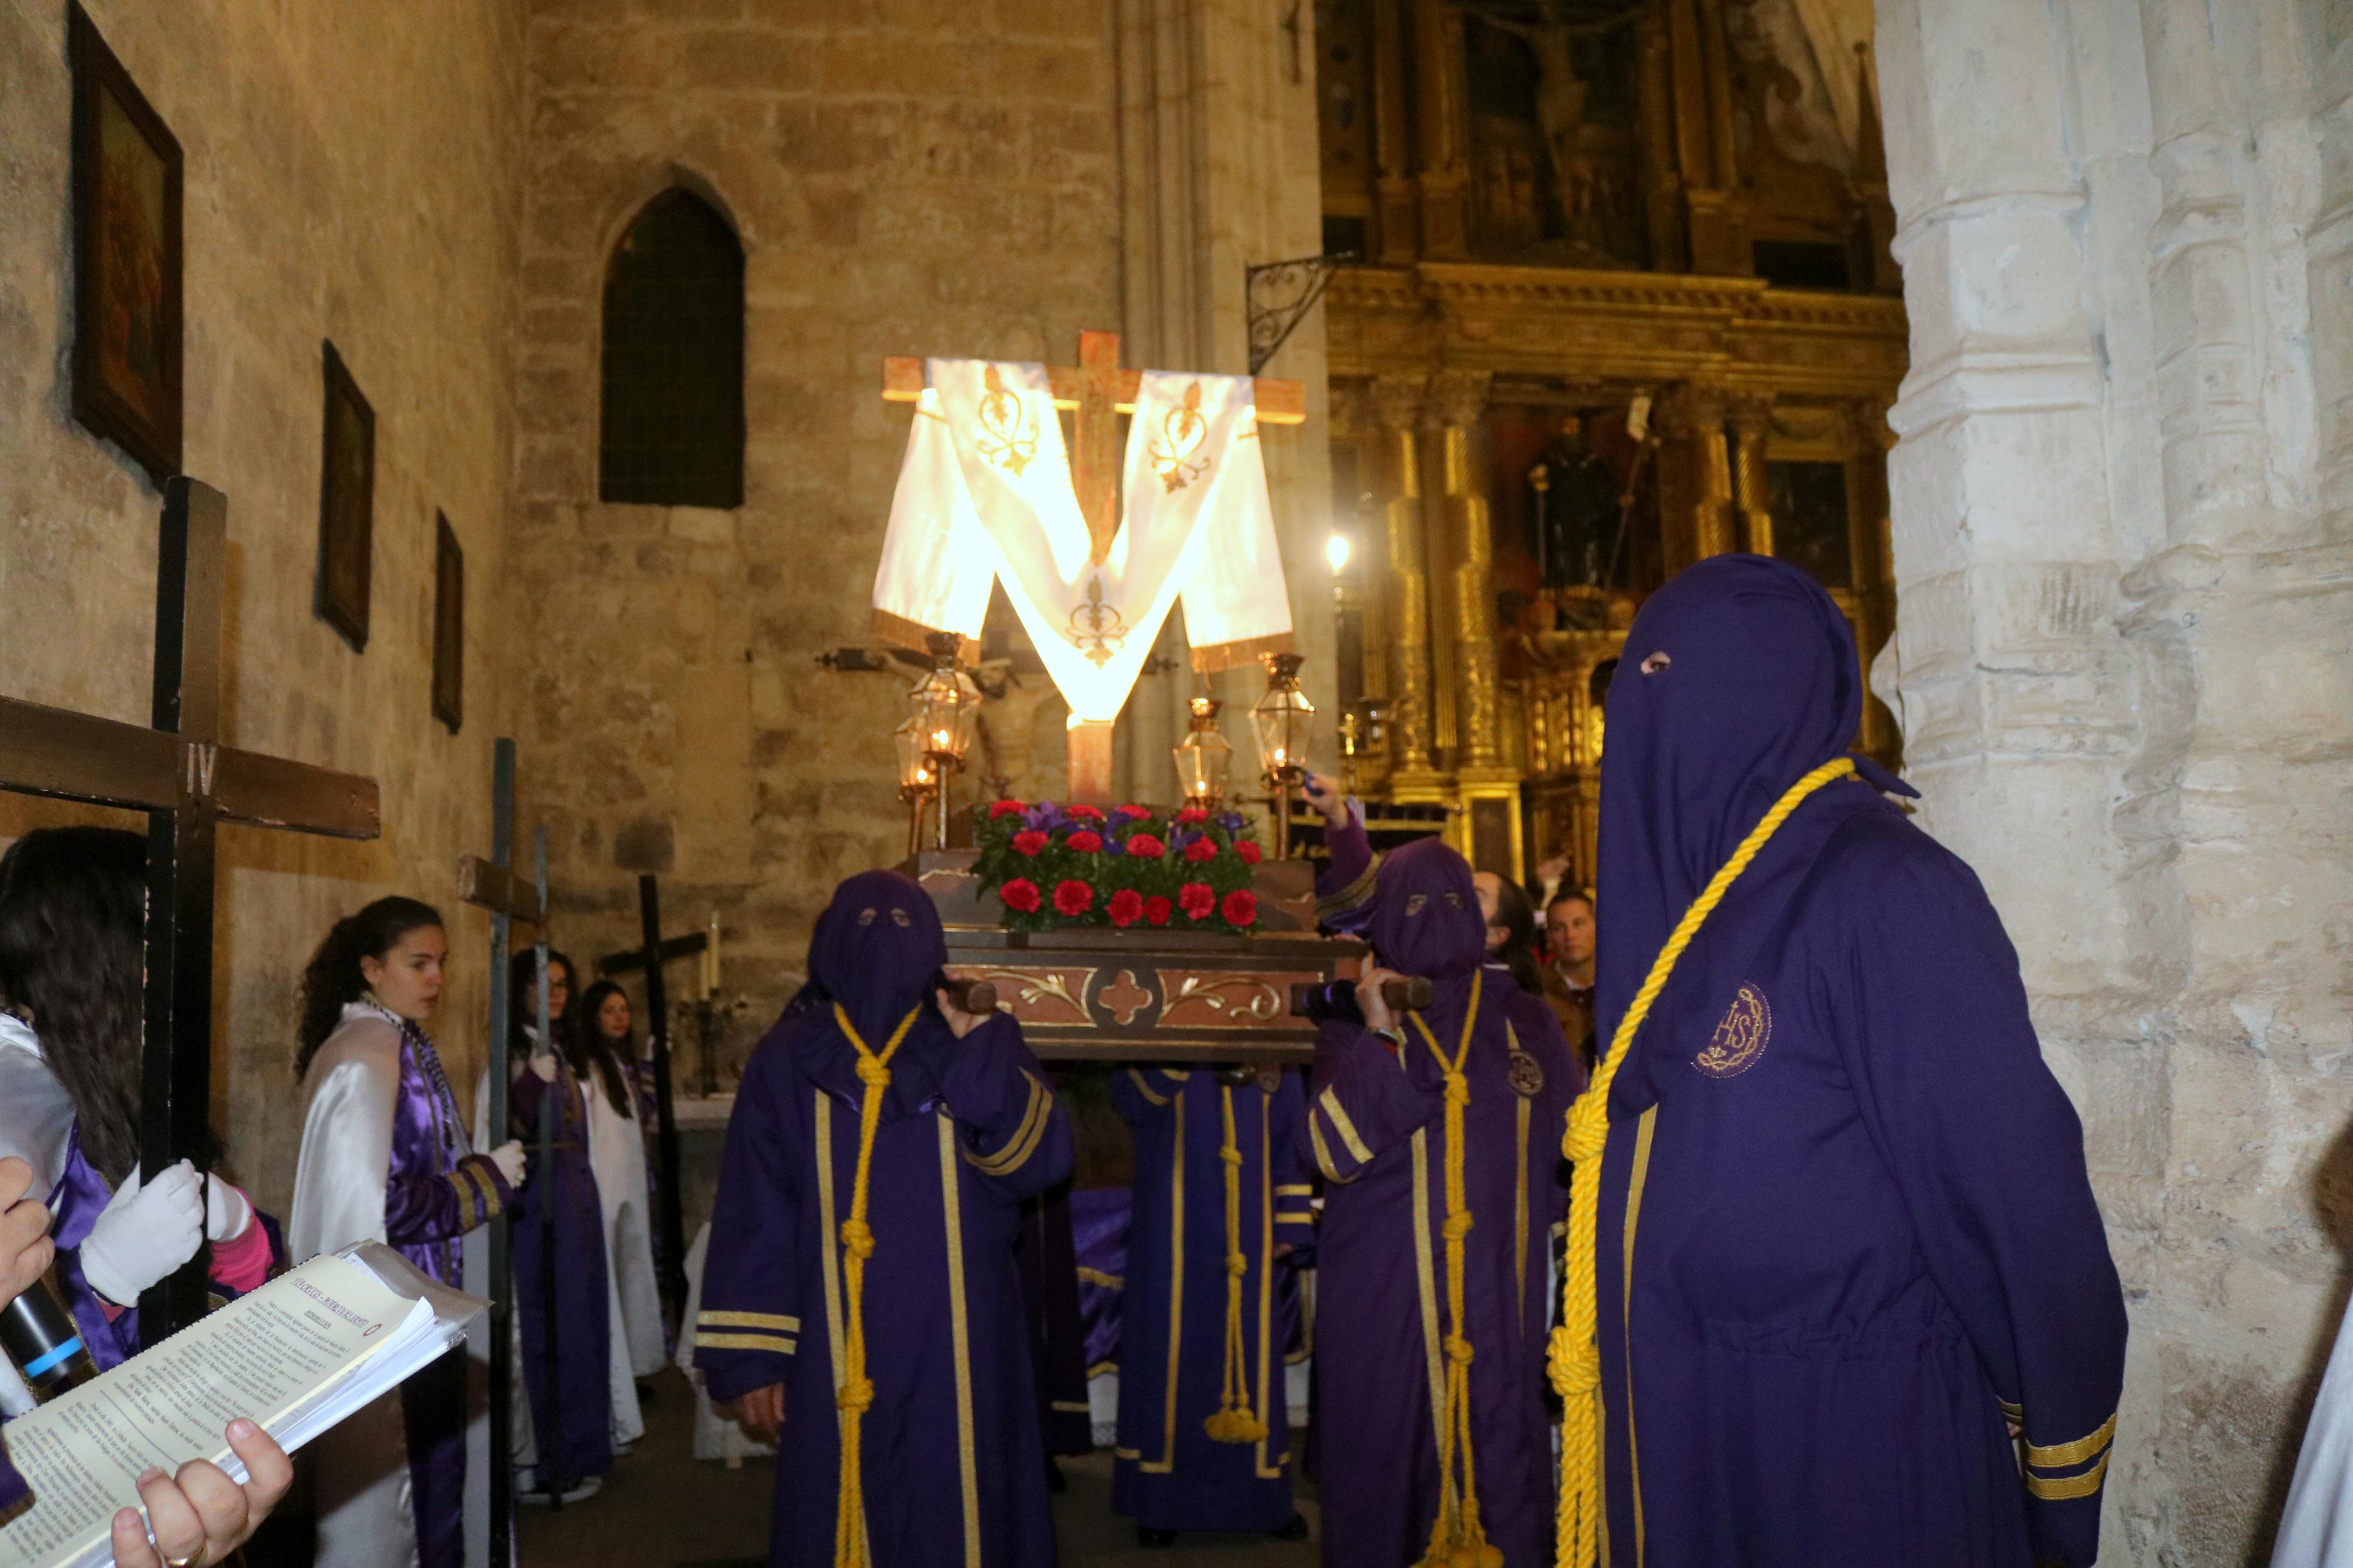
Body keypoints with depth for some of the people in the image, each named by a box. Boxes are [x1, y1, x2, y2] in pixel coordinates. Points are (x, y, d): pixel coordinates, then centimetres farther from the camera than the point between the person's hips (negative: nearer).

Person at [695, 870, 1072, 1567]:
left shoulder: (975, 1045, 3)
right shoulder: (786, 1063, 2)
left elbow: (1042, 1160, -9)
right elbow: (753, 1215, 1)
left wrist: (983, 1061, -20)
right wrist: (751, 1353, -3)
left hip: (956, 1342, 0)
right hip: (836, 1350, 0)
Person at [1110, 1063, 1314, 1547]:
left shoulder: (1275, 1069, 9)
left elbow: (1288, 1145, 10)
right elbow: (1133, 1100, -17)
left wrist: (1290, 1227, 4)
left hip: (1247, 1232, 2)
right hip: (1174, 1230, -2)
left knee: (1253, 1352, 8)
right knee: (1171, 1351, 3)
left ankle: (1262, 1497, 20)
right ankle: (1160, 1501, 15)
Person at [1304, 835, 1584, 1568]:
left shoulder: (1525, 1021, 7)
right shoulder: (1354, 1026, 1)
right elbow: (1333, 1150, -12)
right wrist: (1379, 1035, -16)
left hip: (1499, 1281, 2)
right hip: (1383, 1287, -1)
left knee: (1498, 1446, 6)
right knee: (1391, 1446, 6)